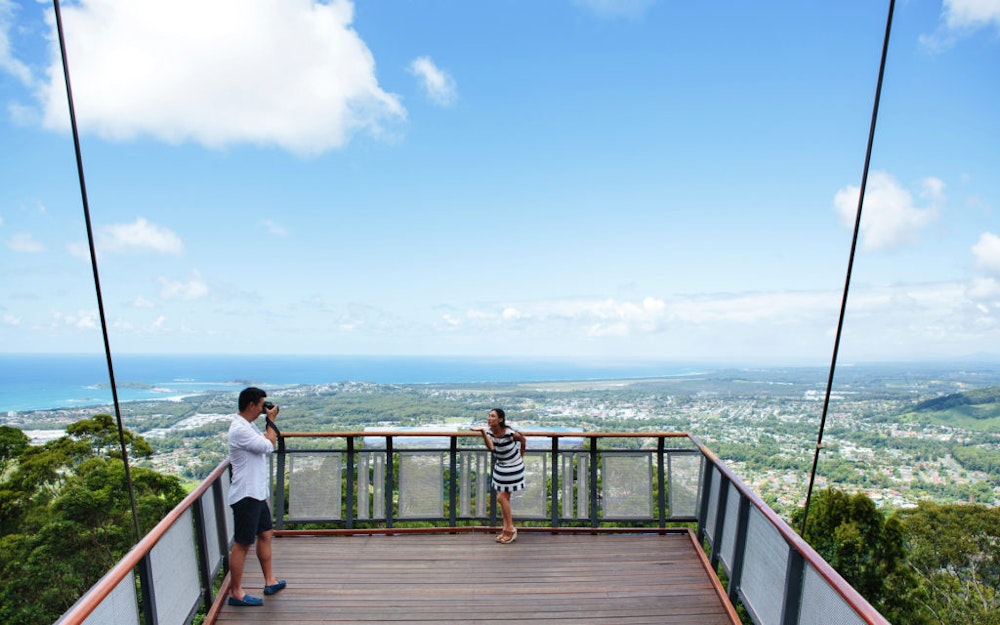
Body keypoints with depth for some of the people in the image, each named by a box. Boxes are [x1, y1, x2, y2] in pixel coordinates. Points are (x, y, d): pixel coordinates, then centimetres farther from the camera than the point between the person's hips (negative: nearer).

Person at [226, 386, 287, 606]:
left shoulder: (248, 426, 10)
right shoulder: (239, 430, -22)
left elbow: (265, 442, 19)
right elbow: (268, 446, -20)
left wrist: (270, 422, 9)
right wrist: (271, 420, -9)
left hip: (256, 493, 10)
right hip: (245, 495, -10)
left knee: (265, 534, 18)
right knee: (242, 544, 2)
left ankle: (270, 581, 31)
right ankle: (235, 593, 15)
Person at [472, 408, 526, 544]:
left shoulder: (510, 433, -28)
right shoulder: (489, 431, -15)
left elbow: (523, 440, -7)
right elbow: (491, 447, -33)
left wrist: (520, 457, 5)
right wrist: (482, 431, -41)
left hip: (513, 468, -6)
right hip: (500, 467, 6)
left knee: (501, 497, -6)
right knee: (504, 498, 12)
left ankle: (510, 529, 11)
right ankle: (506, 529, 25)